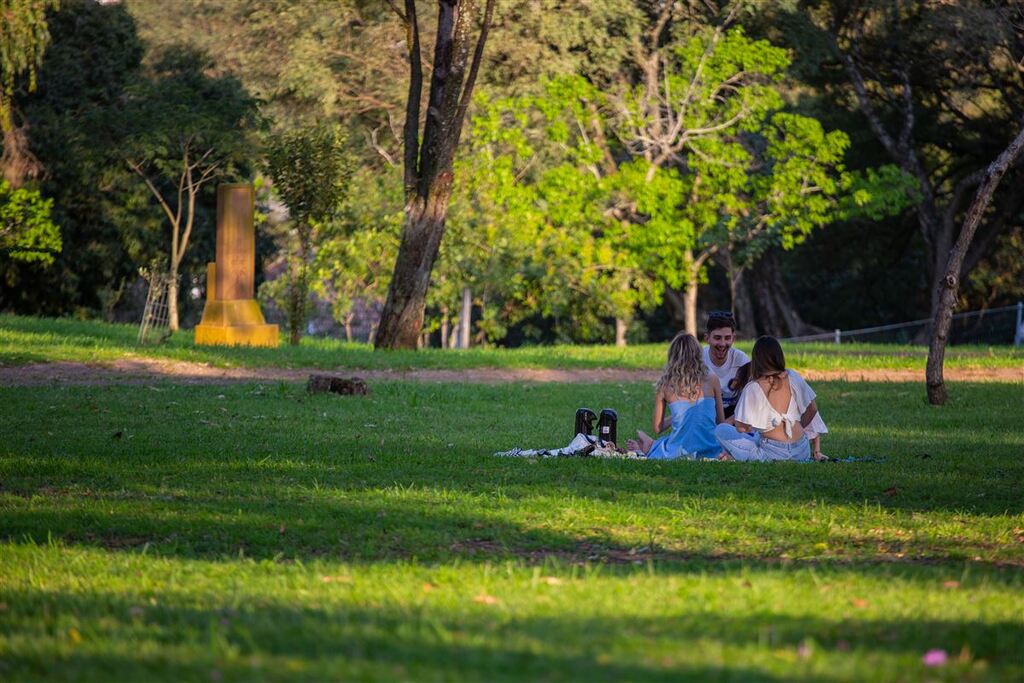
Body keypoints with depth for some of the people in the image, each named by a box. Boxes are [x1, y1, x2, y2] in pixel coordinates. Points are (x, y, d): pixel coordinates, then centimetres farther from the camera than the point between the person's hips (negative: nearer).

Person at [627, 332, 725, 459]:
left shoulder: (664, 385, 3)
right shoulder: (712, 380, 1)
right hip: (710, 451, -3)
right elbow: (721, 422, 10)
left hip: (680, 452, 3)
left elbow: (657, 428, 11)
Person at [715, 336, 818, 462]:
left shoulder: (752, 389, -12)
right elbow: (812, 409, 11)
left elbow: (742, 428, -9)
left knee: (721, 430, 5)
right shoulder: (793, 378, 1)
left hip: (772, 454, -6)